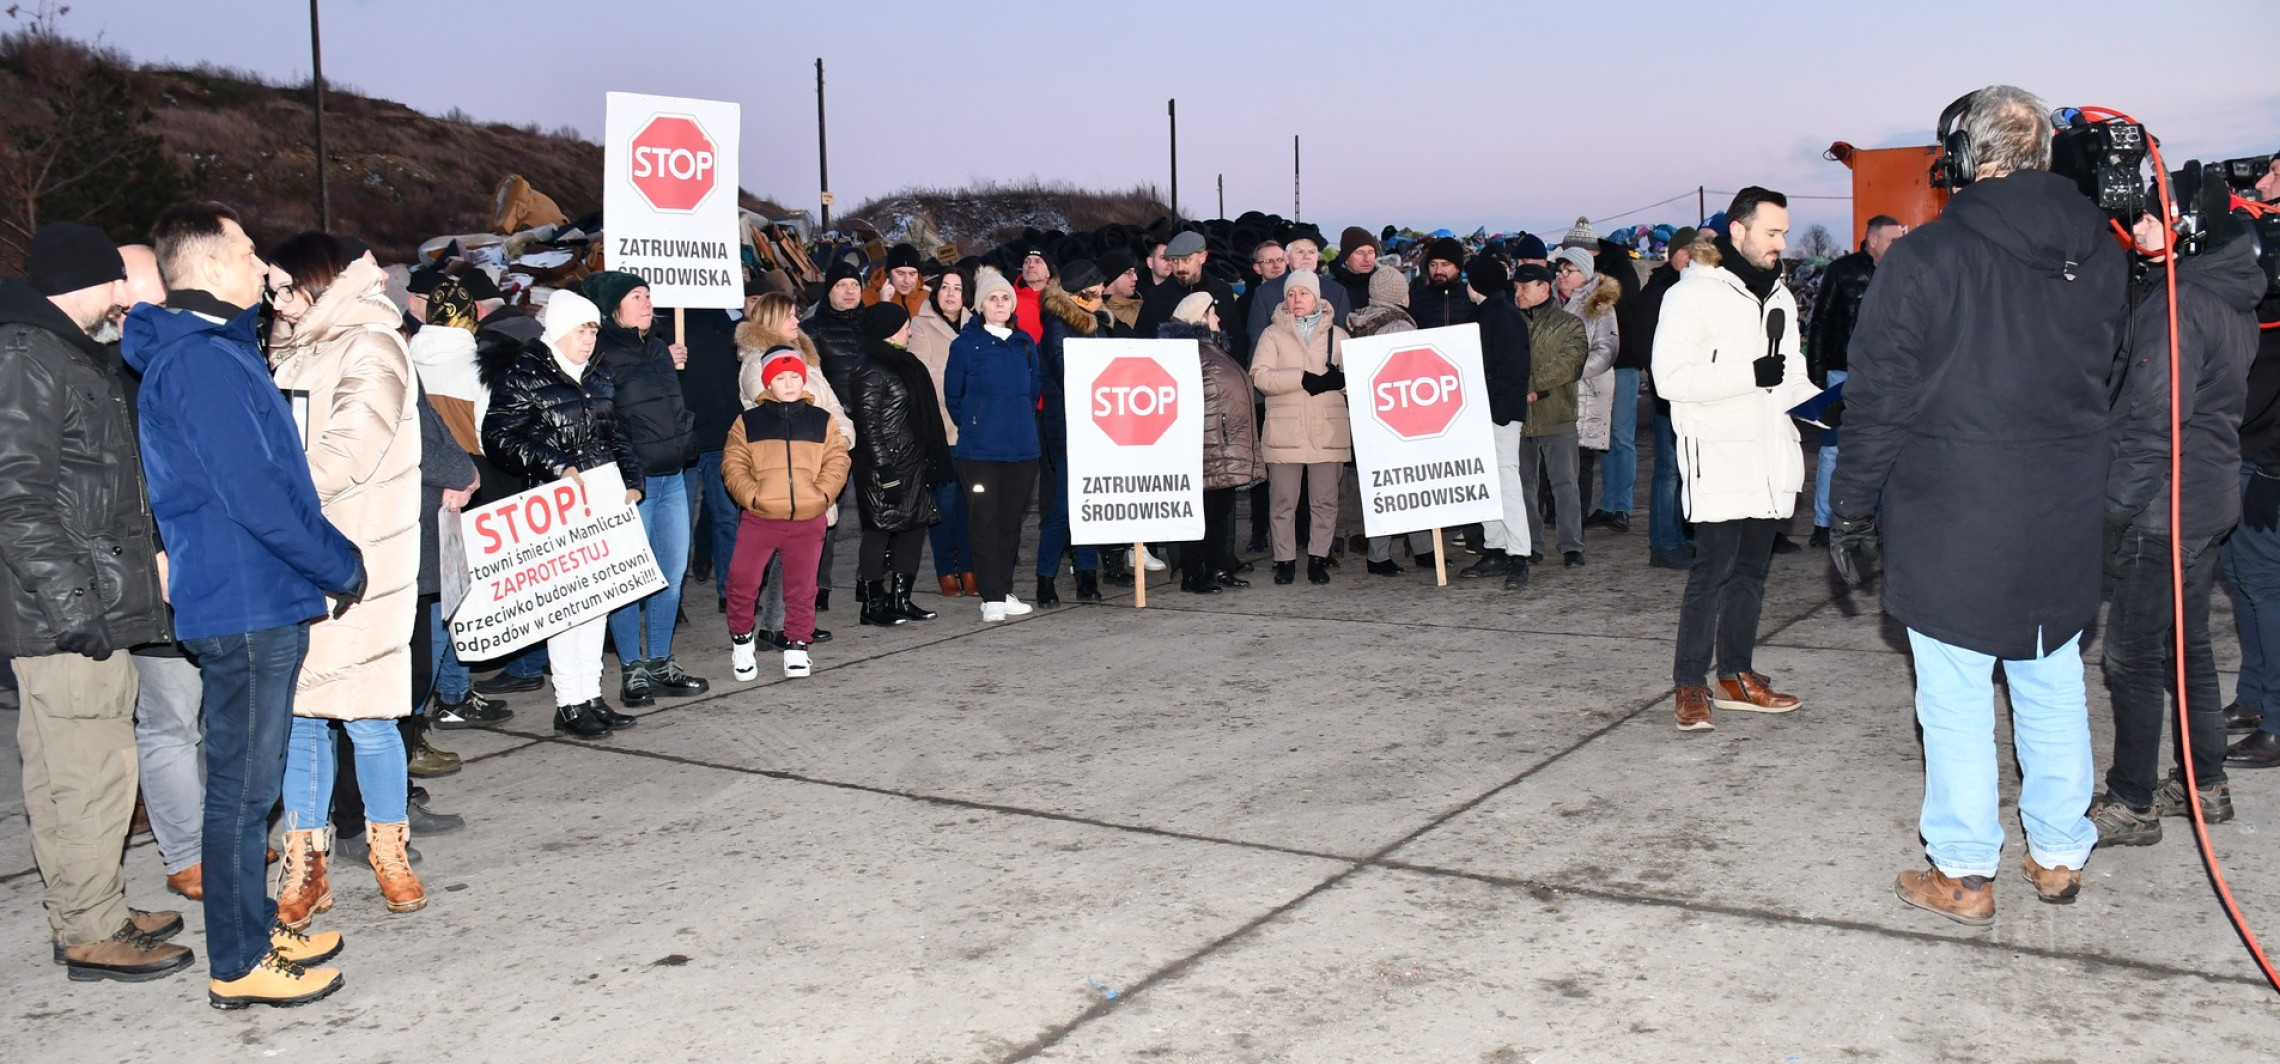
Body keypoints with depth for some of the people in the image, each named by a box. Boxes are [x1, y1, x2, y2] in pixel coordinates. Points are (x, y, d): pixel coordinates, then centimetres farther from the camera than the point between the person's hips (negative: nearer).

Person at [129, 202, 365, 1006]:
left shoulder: (213, 350, 16)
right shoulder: (201, 362, -16)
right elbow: (252, 496, -21)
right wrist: (340, 566, -11)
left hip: (257, 600, 10)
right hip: (246, 604, -10)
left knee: (250, 779, 18)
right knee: (244, 786, -1)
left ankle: (255, 929, 30)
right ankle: (238, 967, 10)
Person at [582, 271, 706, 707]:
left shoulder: (658, 348, 15)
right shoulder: (603, 355, -9)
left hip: (672, 476, 7)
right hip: (631, 480, -7)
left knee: (672, 574, 9)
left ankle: (661, 664, 19)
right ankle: (632, 671, 8)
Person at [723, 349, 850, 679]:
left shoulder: (822, 421, 10)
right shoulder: (748, 423, 6)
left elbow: (836, 461, 5)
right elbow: (733, 465, 2)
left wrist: (822, 494, -10)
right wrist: (750, 496, -12)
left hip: (809, 519, 1)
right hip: (759, 518, -1)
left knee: (801, 585, 8)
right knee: (742, 579, -5)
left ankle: (797, 646, 22)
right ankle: (741, 640, 16)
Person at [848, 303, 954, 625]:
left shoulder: (904, 365, 16)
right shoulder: (873, 372, -12)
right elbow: (868, 425, -16)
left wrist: (930, 462, 16)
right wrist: (886, 472, -20)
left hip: (913, 464, 9)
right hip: (886, 466, -9)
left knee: (915, 526, 9)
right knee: (880, 531, -2)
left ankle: (901, 599, 17)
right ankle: (872, 603, 5)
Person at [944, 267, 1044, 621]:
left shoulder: (1025, 344, 11)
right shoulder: (966, 344, 0)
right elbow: (953, 396, 5)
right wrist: (974, 425, 8)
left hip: (1022, 447, 4)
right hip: (980, 448, -4)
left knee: (1011, 520, 9)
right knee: (984, 522, -4)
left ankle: (1005, 592, 18)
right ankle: (992, 597, -1)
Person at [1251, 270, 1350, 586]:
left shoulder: (1337, 335, 13)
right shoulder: (1273, 334, 8)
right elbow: (1260, 376, -6)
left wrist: (1338, 380, -17)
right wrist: (1304, 379, -16)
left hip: (1328, 431, 1)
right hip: (1284, 431, -1)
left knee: (1326, 500, 3)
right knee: (1283, 501, 1)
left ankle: (1318, 557, 13)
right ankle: (1285, 560, 11)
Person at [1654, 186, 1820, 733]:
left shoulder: (1780, 297, 18)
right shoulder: (1693, 295, -6)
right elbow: (1671, 378, -17)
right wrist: (1751, 374, -22)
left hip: (1769, 459, 7)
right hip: (1719, 461, -7)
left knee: (1752, 568, 12)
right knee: (1713, 569, -8)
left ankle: (1736, 674, 23)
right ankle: (1690, 686, 0)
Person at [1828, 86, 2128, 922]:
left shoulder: (1923, 257, -12)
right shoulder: (2100, 253, 4)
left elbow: (1877, 400, -10)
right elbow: (2109, 369, 14)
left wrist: (1850, 510, -4)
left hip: (1950, 517, -5)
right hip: (2064, 518, 5)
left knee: (1956, 700, 3)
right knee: (2053, 688, 16)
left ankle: (1964, 874, 11)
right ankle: (2059, 855, 27)